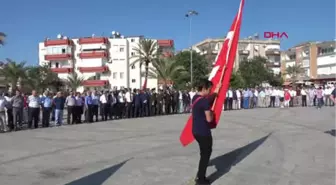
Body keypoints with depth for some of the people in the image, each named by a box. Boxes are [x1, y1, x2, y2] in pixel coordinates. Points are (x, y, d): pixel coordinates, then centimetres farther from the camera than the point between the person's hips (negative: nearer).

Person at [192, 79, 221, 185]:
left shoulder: (195, 98, 6)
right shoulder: (204, 101, -22)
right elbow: (209, 119, -22)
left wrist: (216, 91, 28)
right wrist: (211, 112, -2)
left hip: (196, 130, 9)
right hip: (203, 132, -9)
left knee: (204, 152, 23)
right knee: (206, 154, 7)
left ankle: (200, 175, 30)